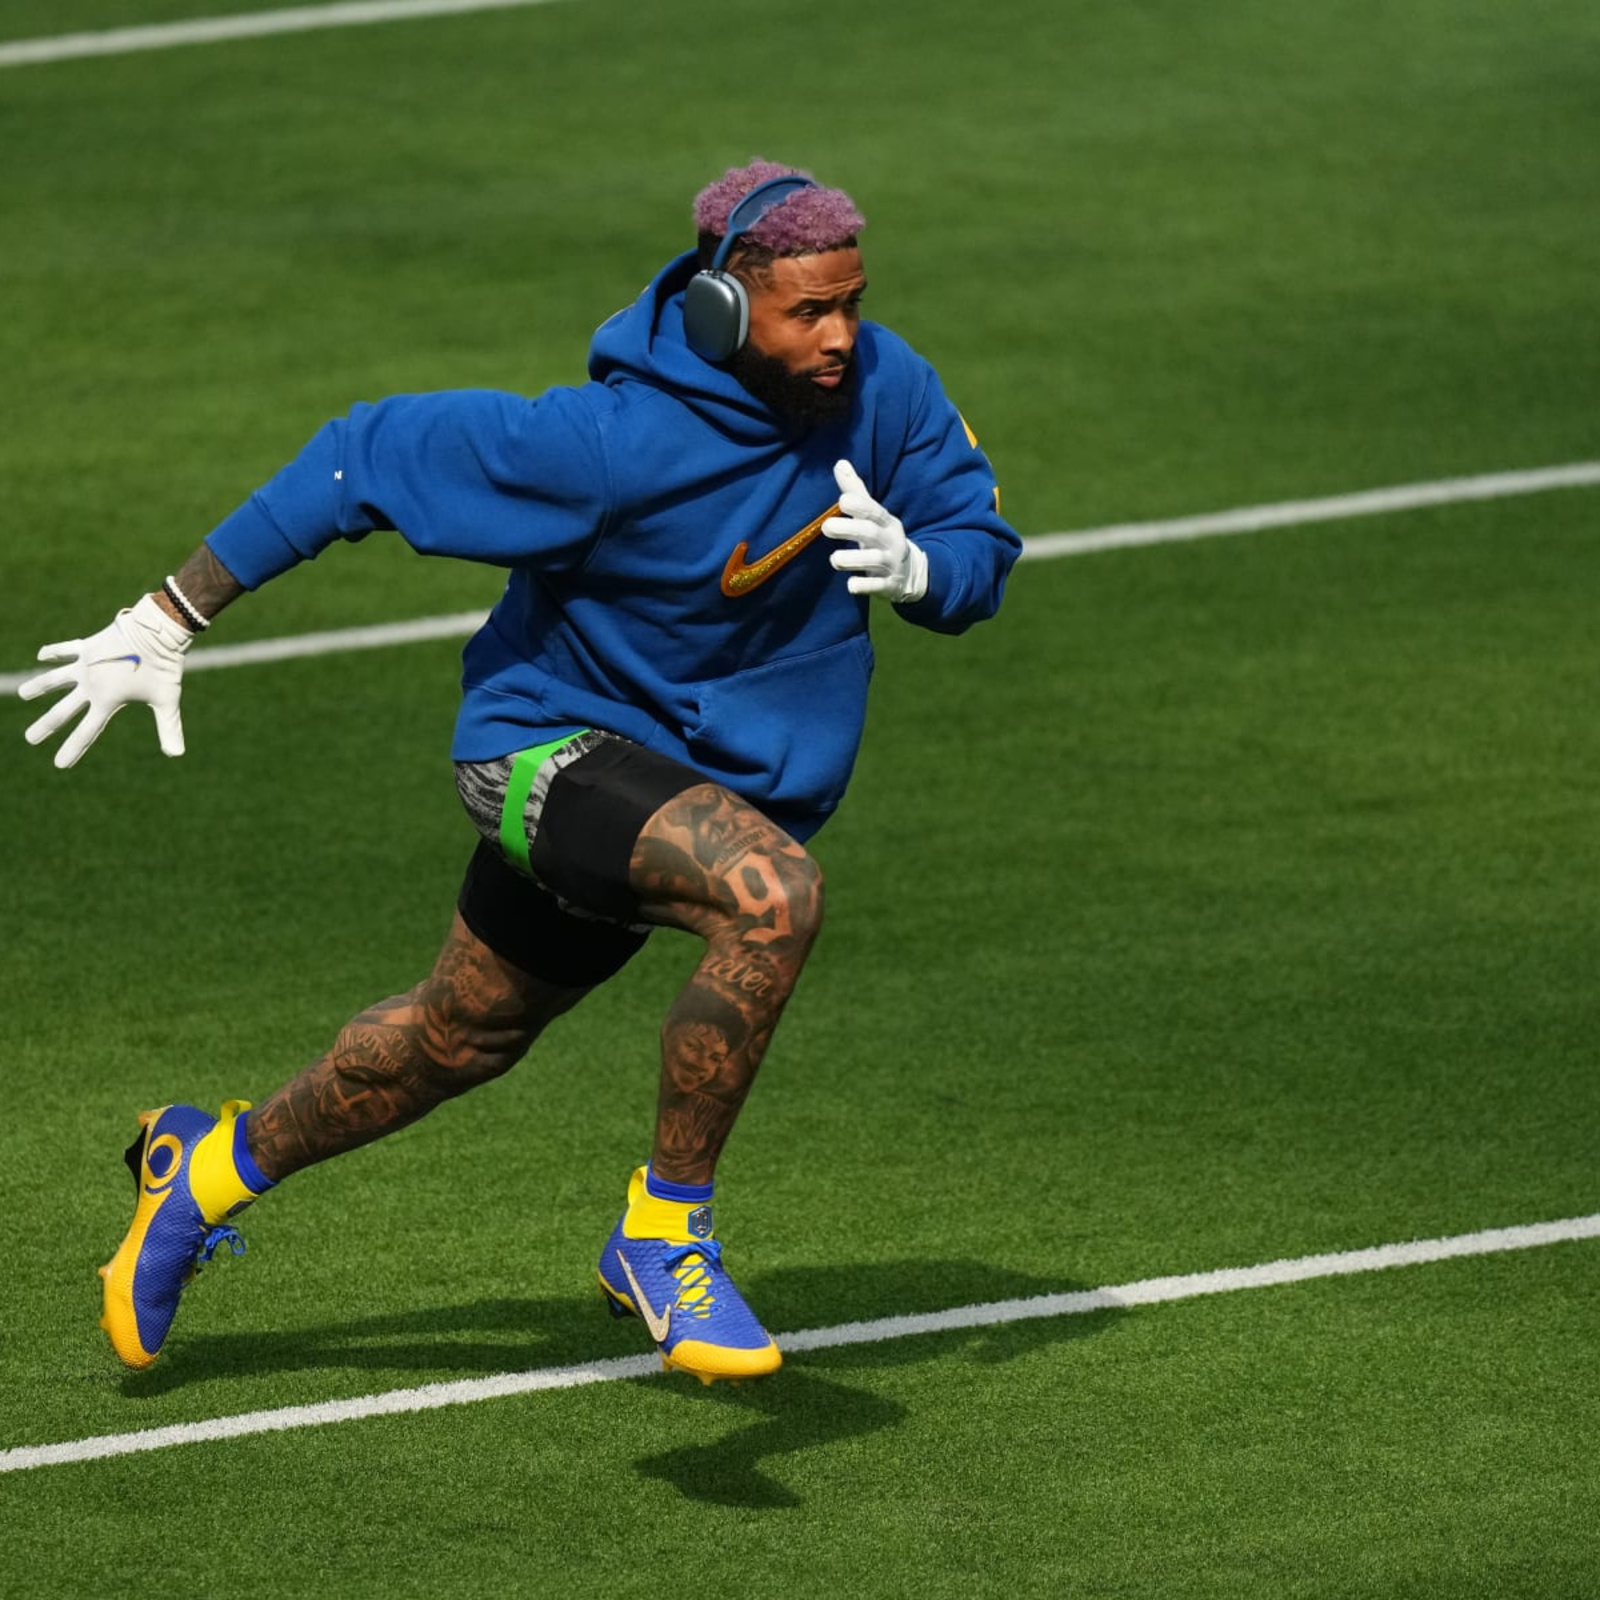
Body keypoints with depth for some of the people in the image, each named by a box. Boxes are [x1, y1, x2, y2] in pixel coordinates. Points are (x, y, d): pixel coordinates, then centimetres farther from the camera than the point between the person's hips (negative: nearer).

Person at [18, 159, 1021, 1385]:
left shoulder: (883, 386, -14)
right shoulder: (610, 442, -30)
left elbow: (982, 549, -3)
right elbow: (368, 457, -21)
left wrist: (913, 567, -29)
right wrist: (172, 621, -17)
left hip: (698, 776, 7)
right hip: (557, 739, -7)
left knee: (463, 1034, 23)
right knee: (774, 893, -34)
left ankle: (219, 1163, 49)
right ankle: (663, 1235, -17)